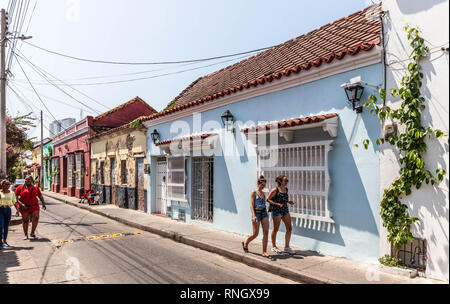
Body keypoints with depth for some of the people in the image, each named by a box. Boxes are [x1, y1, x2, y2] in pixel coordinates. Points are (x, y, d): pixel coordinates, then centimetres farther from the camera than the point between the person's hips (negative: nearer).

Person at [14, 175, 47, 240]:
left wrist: (43, 204, 1)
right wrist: (20, 203, -15)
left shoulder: (36, 188, 9)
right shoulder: (20, 187, 3)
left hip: (34, 206, 1)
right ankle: (26, 235, 18)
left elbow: (40, 196, 13)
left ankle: (32, 233, 6)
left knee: (36, 218, -11)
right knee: (25, 220, 5)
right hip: (24, 207, -1)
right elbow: (15, 196, -1)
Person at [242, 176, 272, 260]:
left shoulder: (263, 193, 12)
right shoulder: (254, 192, -5)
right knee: (255, 234, 1)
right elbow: (251, 205, -11)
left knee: (266, 232, -6)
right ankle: (245, 243, 29)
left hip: (264, 213, 5)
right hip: (256, 213, -5)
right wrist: (253, 216, -22)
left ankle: (264, 252, -1)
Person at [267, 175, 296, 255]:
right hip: (276, 211, -6)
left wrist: (290, 202, 3)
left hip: (285, 210, 7)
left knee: (289, 228, 3)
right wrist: (277, 204, -19)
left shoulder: (286, 190, 9)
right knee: (276, 229, 5)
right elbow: (268, 199, -9)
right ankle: (274, 247, 21)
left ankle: (287, 247, 15)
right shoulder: (275, 190, -11)